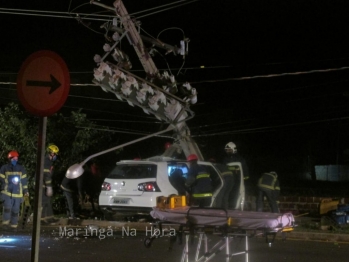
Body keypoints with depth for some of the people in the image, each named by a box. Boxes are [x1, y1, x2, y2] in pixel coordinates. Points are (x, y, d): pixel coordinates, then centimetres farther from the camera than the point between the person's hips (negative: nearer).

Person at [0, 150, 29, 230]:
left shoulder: (21, 169, 7)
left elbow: (24, 180, 11)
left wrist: (25, 191, 11)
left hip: (18, 193, 2)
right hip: (7, 192, -2)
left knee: (15, 210, 6)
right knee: (7, 207, -17)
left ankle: (14, 225, 16)